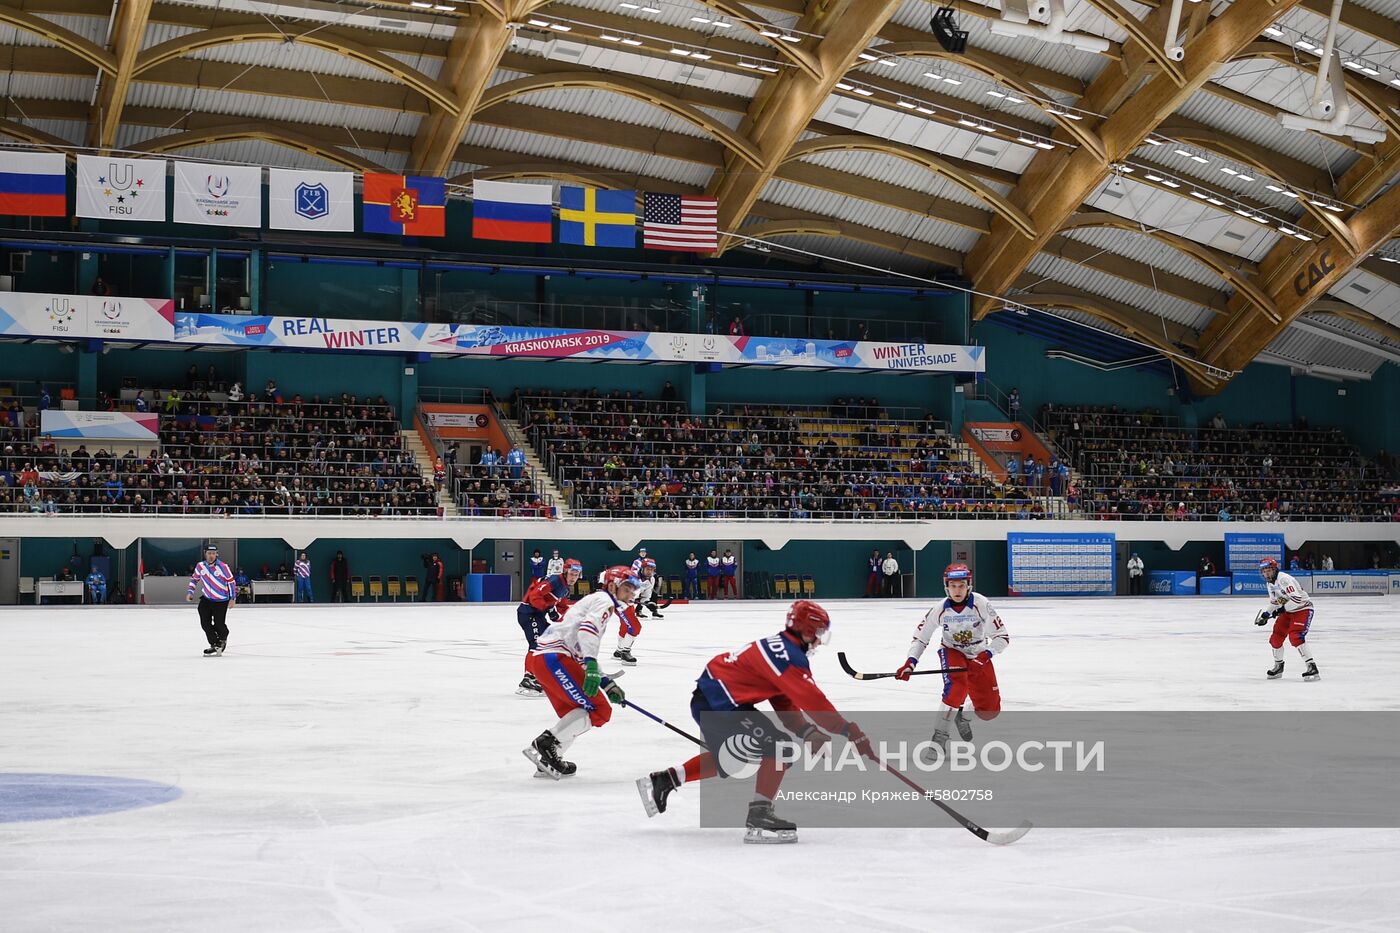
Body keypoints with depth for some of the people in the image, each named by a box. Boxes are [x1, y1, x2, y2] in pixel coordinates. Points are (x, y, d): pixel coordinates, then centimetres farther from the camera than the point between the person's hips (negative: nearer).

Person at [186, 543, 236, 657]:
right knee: (205, 623, -6)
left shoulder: (222, 566, -15)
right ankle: (215, 645, 8)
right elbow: (194, 578, 13)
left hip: (221, 600, -4)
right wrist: (190, 592, 2)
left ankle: (223, 640, 28)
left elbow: (230, 581, -8)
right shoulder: (200, 566, -4)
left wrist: (233, 598, -9)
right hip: (206, 599, 4)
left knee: (219, 624, -4)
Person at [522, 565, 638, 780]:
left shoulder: (594, 601, 32)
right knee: (598, 710, -9)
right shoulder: (604, 600, 2)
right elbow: (587, 628, -20)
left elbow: (584, 656, 31)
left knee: (575, 714, 20)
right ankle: (545, 745, -15)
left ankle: (548, 761, 14)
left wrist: (606, 683, 25)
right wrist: (591, 667, -30)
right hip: (555, 659, -10)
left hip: (541, 658, 10)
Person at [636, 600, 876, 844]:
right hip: (718, 706, -11)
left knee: (730, 757, 31)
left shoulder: (780, 647, 14)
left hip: (708, 699, 11)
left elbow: (785, 704, 14)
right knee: (779, 749, -14)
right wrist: (852, 733, -20)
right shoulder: (789, 657, -18)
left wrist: (807, 732, 0)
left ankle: (663, 780, 37)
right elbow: (814, 702, -24)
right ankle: (759, 818, -13)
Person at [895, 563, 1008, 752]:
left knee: (990, 711, -2)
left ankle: (961, 713, 32)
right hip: (952, 652, -1)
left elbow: (1002, 637, -22)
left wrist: (986, 654, -38)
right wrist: (910, 662, -23)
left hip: (979, 656, 1)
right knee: (956, 686, -34)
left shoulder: (981, 605, -24)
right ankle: (940, 735, -26)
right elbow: (920, 638, -9)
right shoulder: (940, 610, -19)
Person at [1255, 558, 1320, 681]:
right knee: (1276, 638, 8)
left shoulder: (1284, 579, -25)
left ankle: (1312, 668, -25)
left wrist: (1282, 609, -27)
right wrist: (1266, 614, 12)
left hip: (1302, 609, -10)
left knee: (1295, 637, -26)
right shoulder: (1271, 583, 7)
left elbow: (1297, 599, -33)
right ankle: (1278, 666, 29)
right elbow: (1274, 601, 22)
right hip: (1288, 611, 10)